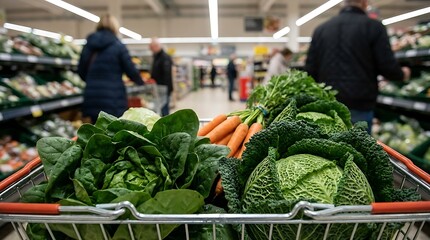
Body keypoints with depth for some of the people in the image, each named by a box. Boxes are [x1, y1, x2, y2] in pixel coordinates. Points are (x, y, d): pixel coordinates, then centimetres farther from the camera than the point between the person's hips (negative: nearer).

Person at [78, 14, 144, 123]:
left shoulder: (88, 45, 7)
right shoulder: (118, 46, -5)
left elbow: (81, 71, 11)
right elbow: (131, 70, -3)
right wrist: (141, 82, 16)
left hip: (92, 98, 5)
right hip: (113, 98, -4)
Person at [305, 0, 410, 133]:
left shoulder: (320, 29, 6)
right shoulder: (373, 26, -3)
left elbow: (310, 70, 4)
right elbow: (387, 66, -6)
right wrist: (402, 74, 16)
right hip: (359, 106, -3)